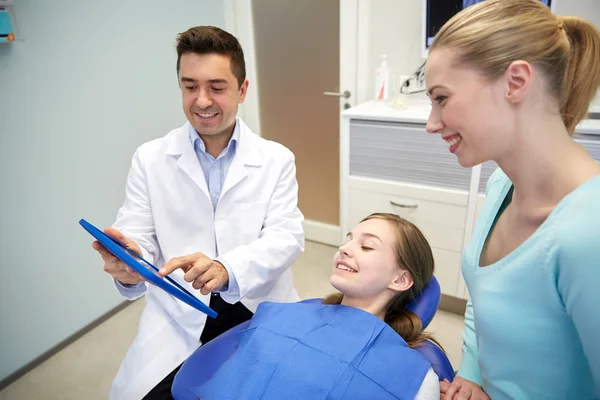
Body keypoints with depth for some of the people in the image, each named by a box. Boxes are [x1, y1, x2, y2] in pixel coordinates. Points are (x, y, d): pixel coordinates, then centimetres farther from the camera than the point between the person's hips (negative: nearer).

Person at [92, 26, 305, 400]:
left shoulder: (276, 159, 0)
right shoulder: (150, 158, 1)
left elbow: (287, 236, -10)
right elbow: (136, 238, -2)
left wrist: (226, 269, -29)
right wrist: (129, 265, -27)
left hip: (263, 313, 1)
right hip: (179, 320, 0)